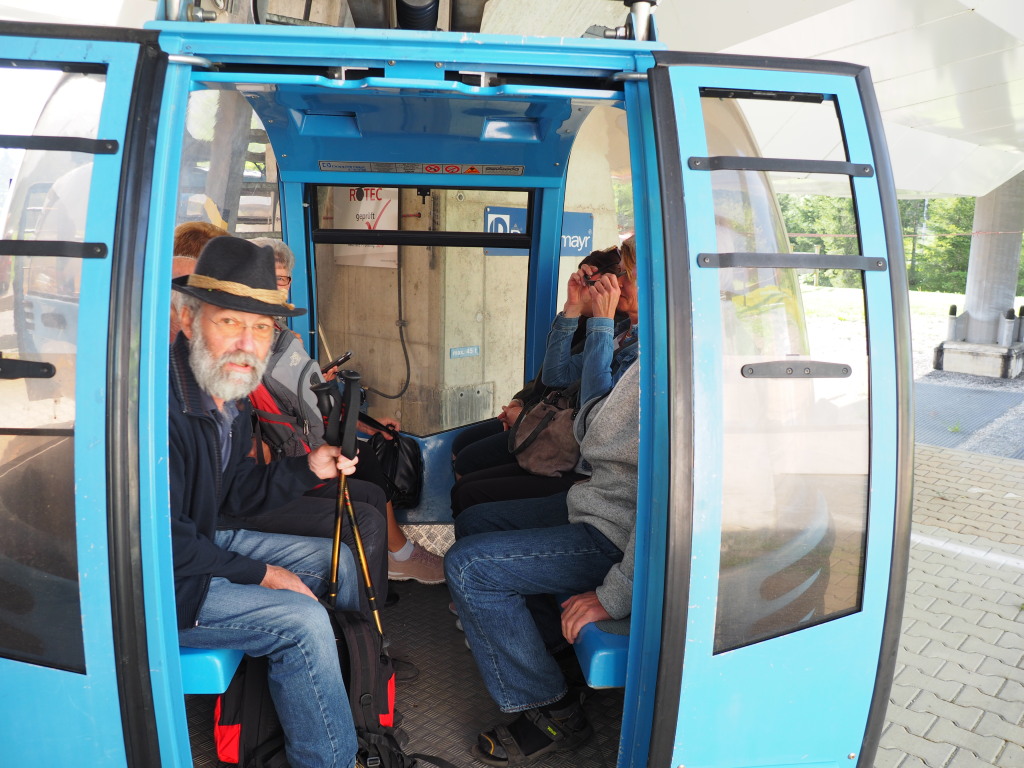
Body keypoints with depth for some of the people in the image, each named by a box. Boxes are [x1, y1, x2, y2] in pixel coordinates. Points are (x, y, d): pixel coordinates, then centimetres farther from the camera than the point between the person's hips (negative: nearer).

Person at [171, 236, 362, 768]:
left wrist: (308, 468, -6)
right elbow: (165, 542, -26)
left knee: (335, 558, 12)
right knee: (303, 621, -20)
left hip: (205, 543, 10)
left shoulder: (230, 395, 1)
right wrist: (260, 574, -16)